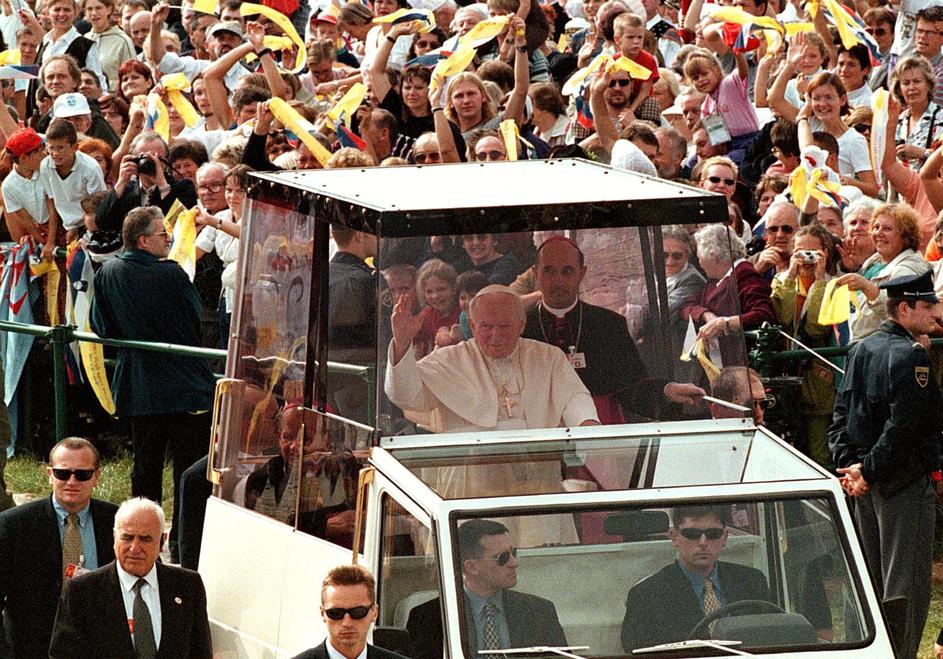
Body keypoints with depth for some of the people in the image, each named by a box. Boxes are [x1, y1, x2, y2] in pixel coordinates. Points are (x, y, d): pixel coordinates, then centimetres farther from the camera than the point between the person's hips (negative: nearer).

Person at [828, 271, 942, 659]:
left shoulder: (861, 350, 11)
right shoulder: (911, 355, -16)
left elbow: (841, 413, 10)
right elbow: (903, 425, -21)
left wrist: (848, 464, 2)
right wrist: (869, 472, -16)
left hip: (865, 482, 8)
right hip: (906, 481, -8)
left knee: (870, 581, 16)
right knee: (907, 584, -5)